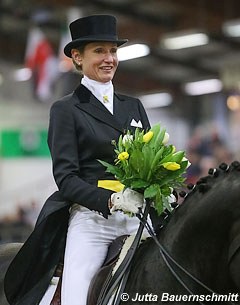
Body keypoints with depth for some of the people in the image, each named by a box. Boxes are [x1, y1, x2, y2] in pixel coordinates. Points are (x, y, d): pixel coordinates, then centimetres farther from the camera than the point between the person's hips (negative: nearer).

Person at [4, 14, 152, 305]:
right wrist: (112, 199, -21)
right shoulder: (66, 109, 5)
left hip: (137, 215, 4)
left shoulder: (133, 106, 19)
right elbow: (66, 177, -4)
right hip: (90, 217, -4)